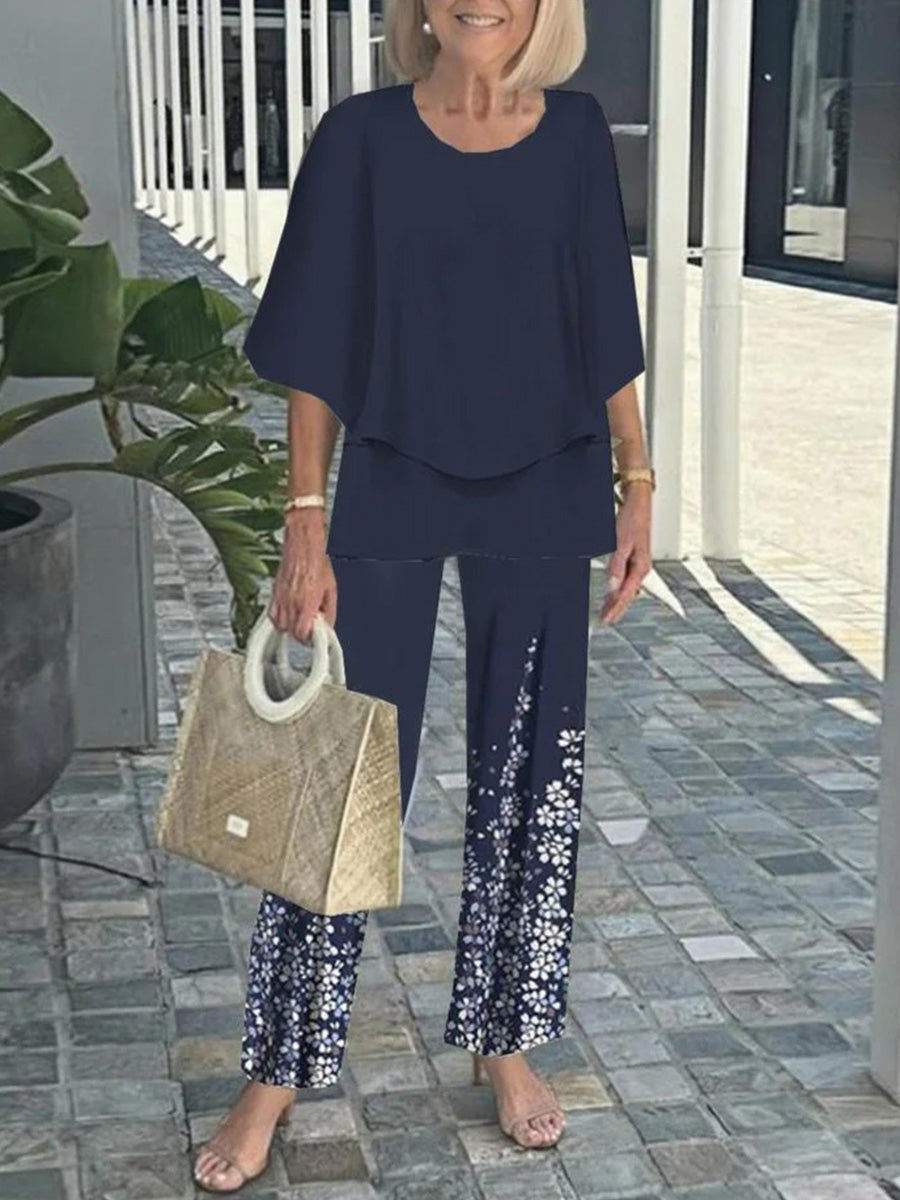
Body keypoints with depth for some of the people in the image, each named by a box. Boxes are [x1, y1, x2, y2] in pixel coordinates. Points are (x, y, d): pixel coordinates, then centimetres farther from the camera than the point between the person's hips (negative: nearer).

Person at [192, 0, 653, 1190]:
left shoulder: (575, 133, 0)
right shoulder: (363, 136, -6)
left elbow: (605, 330, 6)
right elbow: (318, 351, -6)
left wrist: (636, 482, 2)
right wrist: (306, 528, -10)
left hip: (543, 498, 2)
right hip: (393, 494, -2)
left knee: (530, 769, 10)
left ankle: (506, 1041, 28)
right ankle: (279, 1070, 15)